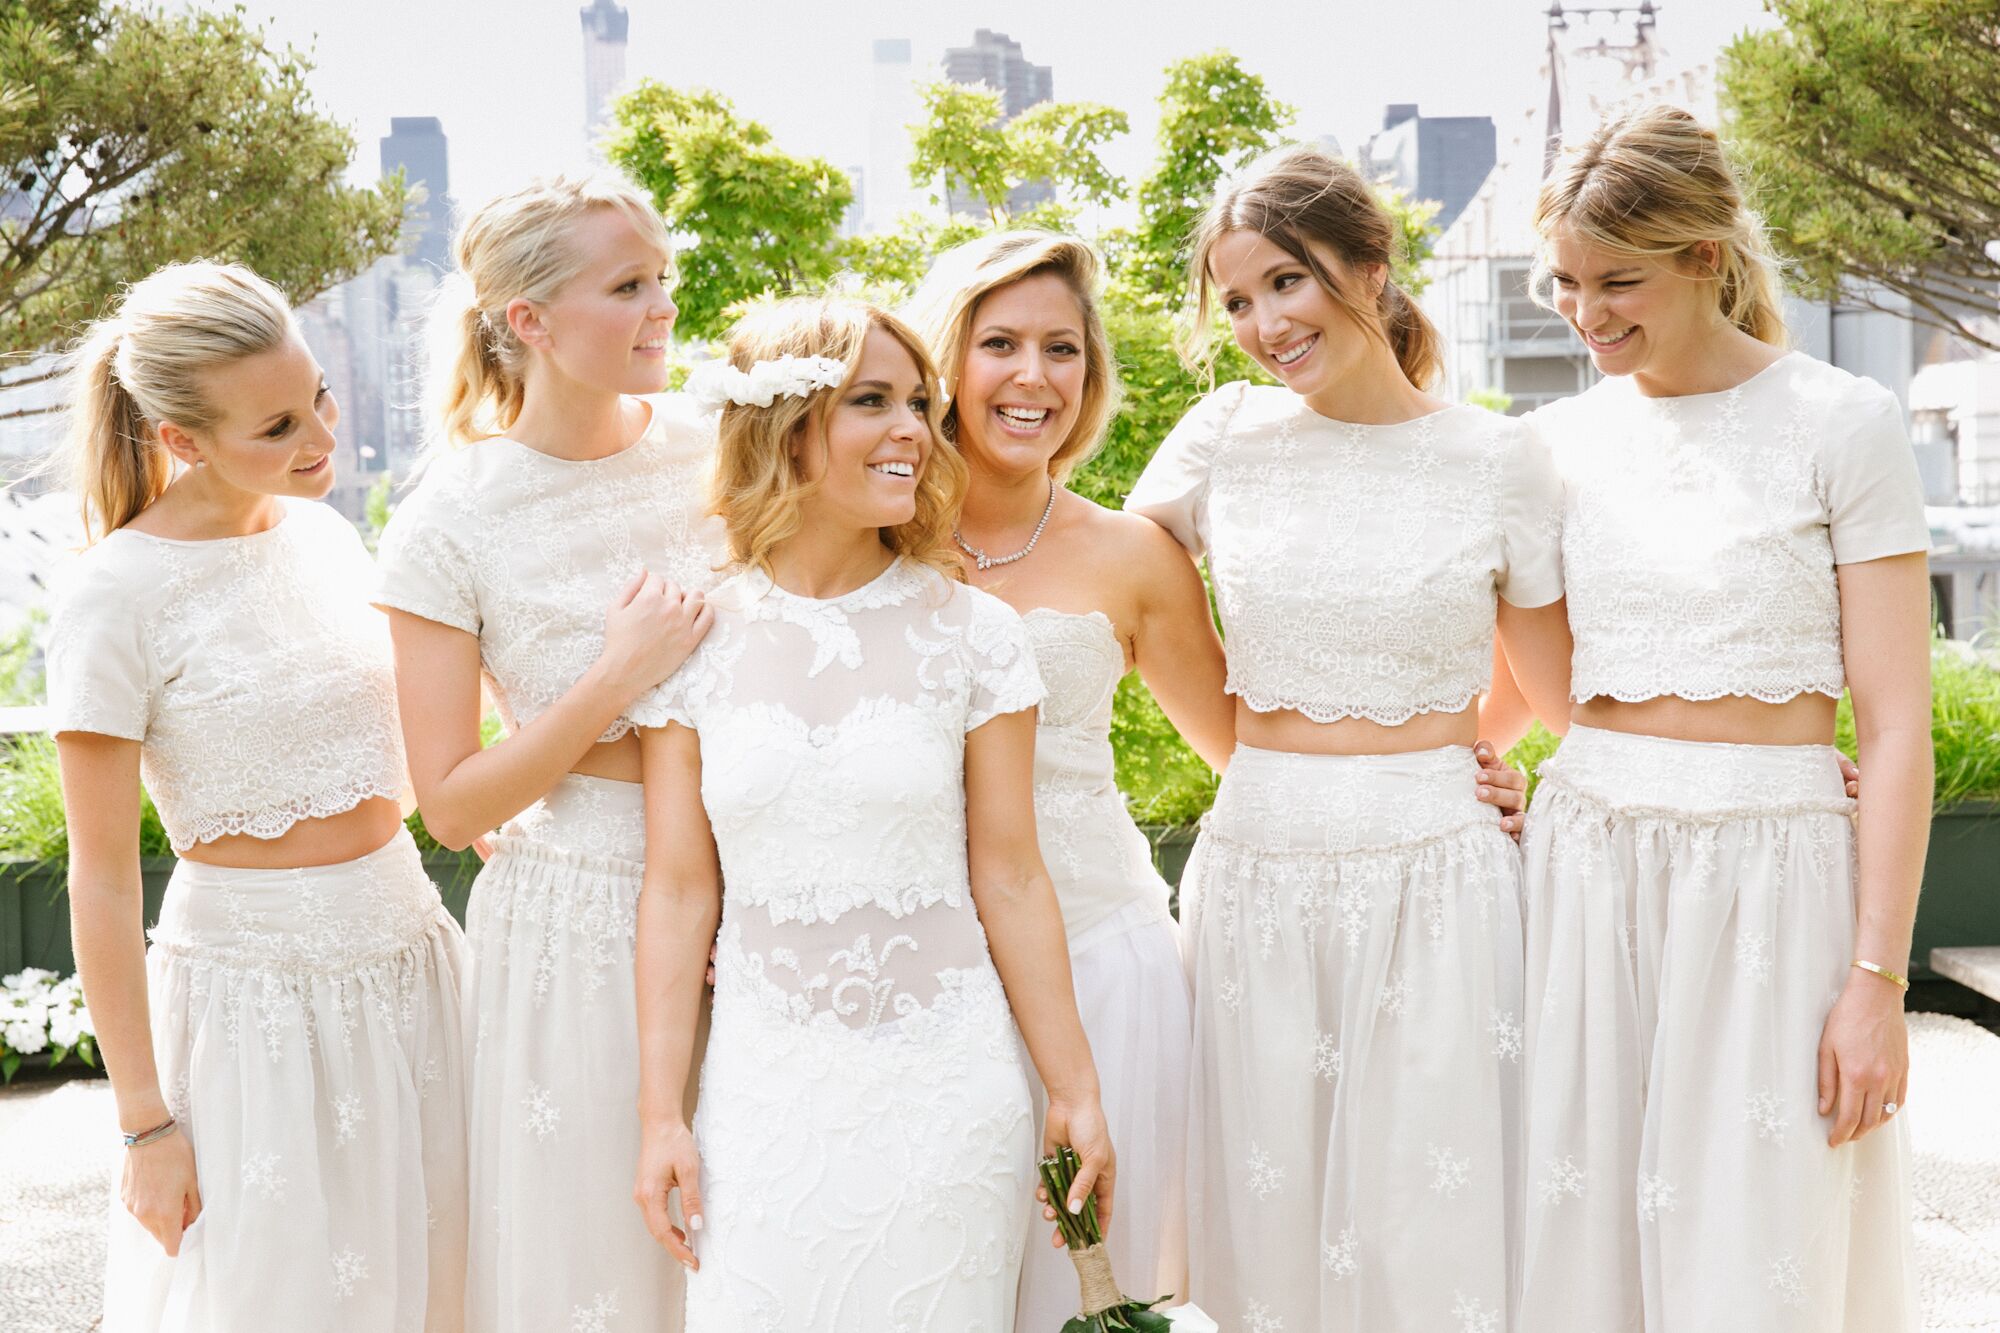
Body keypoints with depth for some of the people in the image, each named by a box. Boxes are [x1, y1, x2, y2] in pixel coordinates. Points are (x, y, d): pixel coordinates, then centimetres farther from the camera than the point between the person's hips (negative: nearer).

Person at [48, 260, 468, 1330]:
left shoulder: (323, 534, 4)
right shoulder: (115, 597, -14)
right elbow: (102, 883, -11)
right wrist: (144, 1122, -10)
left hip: (409, 953, 6)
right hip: (258, 999, -6)